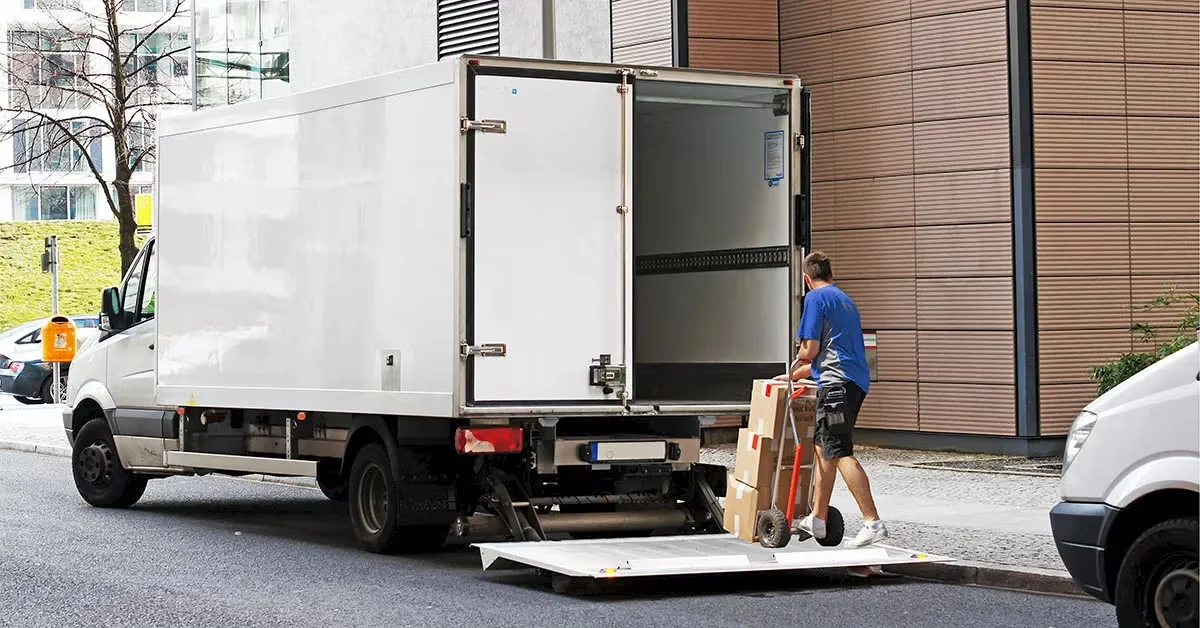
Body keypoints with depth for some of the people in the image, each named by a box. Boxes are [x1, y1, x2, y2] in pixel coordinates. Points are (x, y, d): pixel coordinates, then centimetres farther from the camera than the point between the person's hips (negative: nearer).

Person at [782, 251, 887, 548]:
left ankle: (873, 523, -19)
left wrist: (801, 355, 15)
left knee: (841, 453, -12)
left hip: (836, 384, -9)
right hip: (855, 381, 9)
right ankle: (817, 519, 20)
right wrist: (795, 375, 38)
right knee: (824, 447, 16)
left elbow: (811, 350, -9)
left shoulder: (816, 298, -3)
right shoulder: (846, 300, 24)